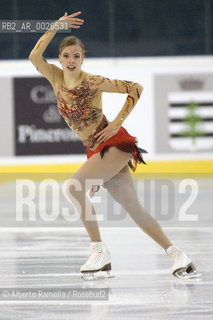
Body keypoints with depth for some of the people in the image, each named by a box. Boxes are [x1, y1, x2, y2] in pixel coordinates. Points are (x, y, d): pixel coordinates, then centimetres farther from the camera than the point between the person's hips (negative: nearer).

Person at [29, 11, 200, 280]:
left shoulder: (93, 83, -12)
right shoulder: (57, 78, 5)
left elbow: (135, 88, -8)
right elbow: (35, 56, -11)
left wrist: (118, 122, -12)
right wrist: (55, 27, -13)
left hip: (115, 144, -6)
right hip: (95, 151, 6)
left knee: (74, 186, -22)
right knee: (133, 209, 0)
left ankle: (99, 250, -15)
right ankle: (176, 254, 3)